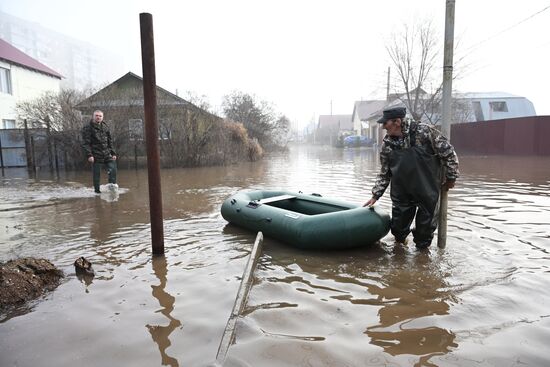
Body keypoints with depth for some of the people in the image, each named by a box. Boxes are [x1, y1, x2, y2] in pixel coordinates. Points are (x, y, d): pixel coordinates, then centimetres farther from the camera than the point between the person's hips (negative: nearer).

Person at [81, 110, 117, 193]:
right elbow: (85, 143, -8)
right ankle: (97, 191, 12)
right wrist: (89, 155, -17)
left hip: (107, 154, 5)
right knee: (96, 174, 1)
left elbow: (110, 141, 19)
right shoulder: (88, 128, -3)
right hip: (96, 155, -5)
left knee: (113, 169, -3)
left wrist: (113, 153, 13)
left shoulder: (105, 127, 14)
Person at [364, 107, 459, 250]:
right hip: (401, 194, 3)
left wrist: (451, 177, 0)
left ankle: (422, 247, 35)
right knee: (398, 225, 12)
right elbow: (384, 173, 8)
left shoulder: (424, 132, -16)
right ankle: (400, 240, 43)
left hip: (427, 191, -3)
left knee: (426, 222, 10)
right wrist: (375, 195, 8)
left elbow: (448, 152, -6)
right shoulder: (387, 143, -2)